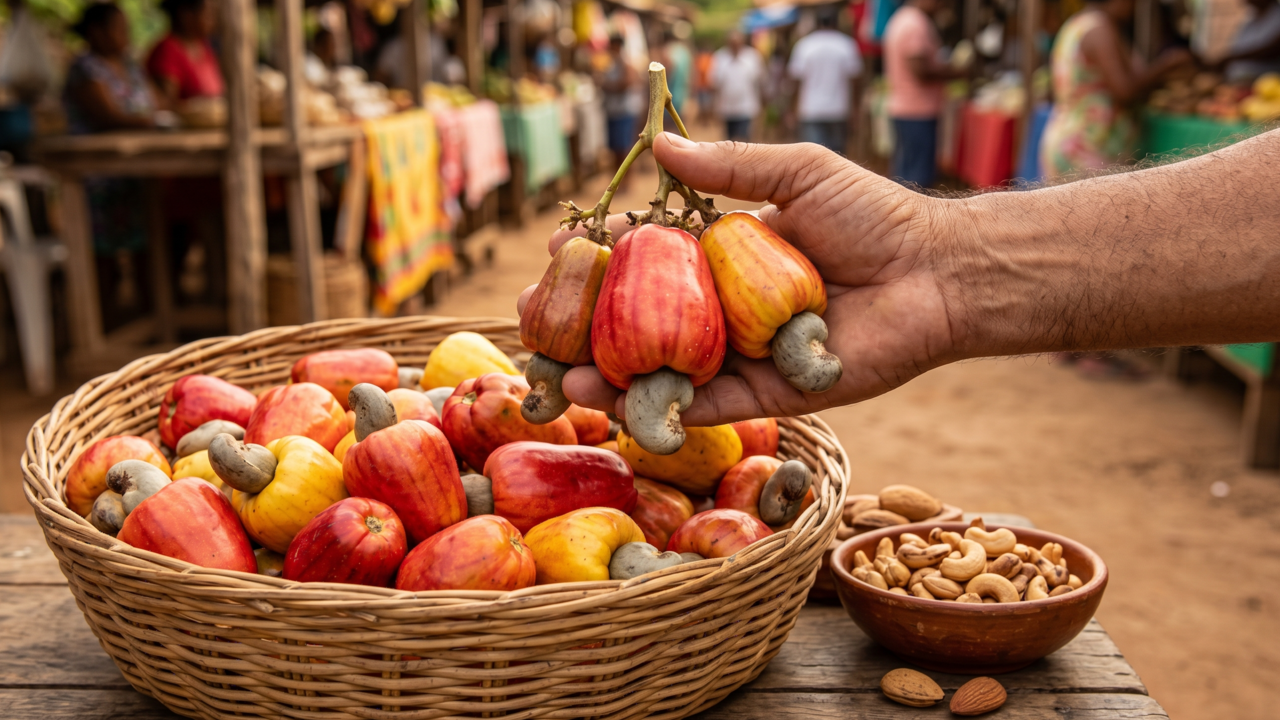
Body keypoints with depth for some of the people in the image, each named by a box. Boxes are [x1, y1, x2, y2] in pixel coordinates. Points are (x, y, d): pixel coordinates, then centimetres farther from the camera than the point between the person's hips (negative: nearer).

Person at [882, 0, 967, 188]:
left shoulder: (901, 19, 16)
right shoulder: (917, 24, -15)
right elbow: (921, 69, -21)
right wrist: (955, 72, -9)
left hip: (902, 107, 10)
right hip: (919, 111, -10)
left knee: (903, 171, 14)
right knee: (919, 175, -8)